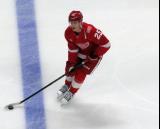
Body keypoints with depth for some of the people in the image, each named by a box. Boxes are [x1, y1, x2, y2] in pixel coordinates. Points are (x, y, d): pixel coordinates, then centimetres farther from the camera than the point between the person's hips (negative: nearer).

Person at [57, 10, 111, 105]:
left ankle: (71, 92, 14)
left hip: (93, 53, -6)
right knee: (70, 68, 6)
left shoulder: (90, 31, -40)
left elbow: (106, 44, -33)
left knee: (80, 74, -11)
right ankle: (67, 85, 38)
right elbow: (72, 49, -9)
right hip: (81, 52, 6)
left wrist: (95, 56, -24)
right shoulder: (69, 32, -20)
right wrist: (71, 63, -11)